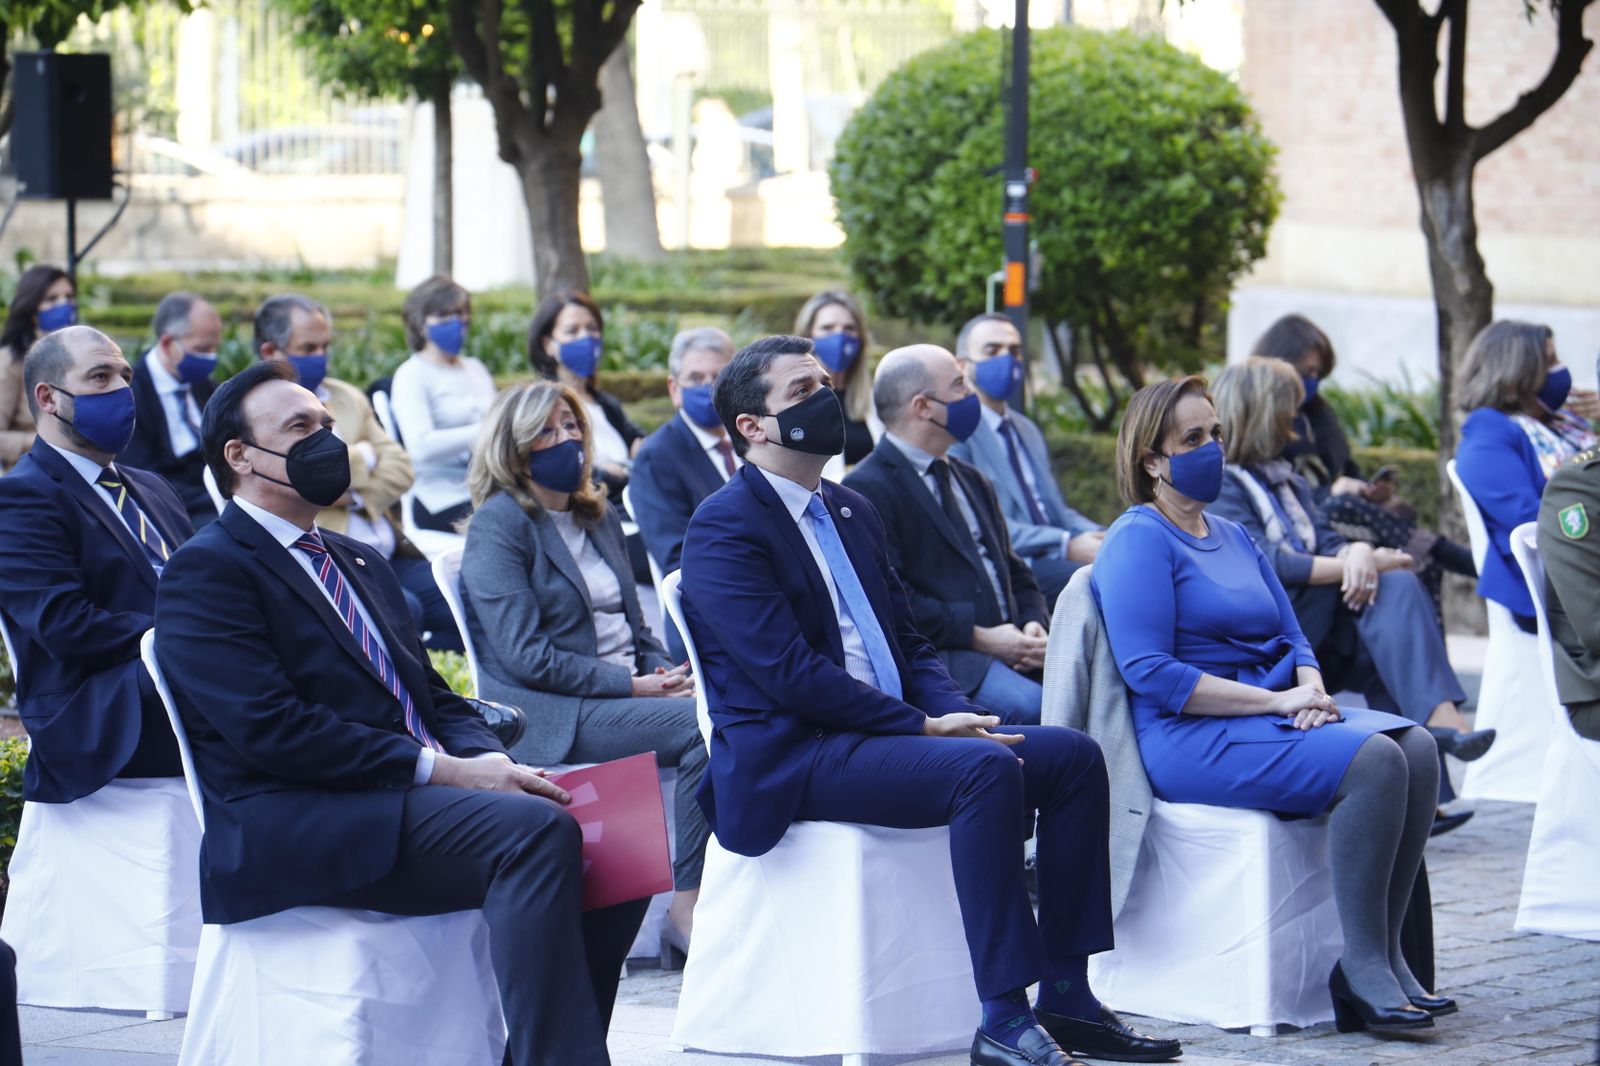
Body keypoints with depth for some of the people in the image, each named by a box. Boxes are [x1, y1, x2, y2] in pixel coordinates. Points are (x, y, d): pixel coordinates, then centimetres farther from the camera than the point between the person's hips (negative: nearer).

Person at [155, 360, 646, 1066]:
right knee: (535, 830, -30)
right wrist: (443, 770, -17)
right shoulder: (206, 571, -2)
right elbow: (272, 730, -14)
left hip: (414, 796, 9)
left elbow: (435, 699, 23)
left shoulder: (360, 564, 27)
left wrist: (489, 760, -2)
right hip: (293, 831, -9)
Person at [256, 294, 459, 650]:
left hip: (389, 556, 7)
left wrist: (354, 495, -7)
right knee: (400, 610, -33)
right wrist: (362, 457, -1)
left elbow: (399, 468, 12)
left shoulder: (347, 397, 21)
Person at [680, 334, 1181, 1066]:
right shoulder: (724, 529, -8)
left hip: (887, 732, 9)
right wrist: (924, 725, -18)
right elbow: (789, 672, -18)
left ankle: (1066, 997, -4)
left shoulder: (851, 511, 20)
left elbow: (909, 643, 20)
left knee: (1071, 755, -5)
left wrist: (957, 714, -2)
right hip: (790, 759, -9)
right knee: (987, 769, -31)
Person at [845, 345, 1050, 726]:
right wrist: (978, 636, -15)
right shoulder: (867, 490, -3)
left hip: (1007, 649, 8)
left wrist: (1034, 625, 4)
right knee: (1030, 707, -34)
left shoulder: (973, 483, 26)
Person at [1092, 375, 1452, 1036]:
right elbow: (1151, 675, -17)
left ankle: (1384, 958, -16)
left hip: (1270, 716, 8)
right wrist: (1275, 701, -18)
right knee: (1372, 760, -27)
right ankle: (1362, 968, -24)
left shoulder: (1233, 538, 21)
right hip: (1189, 740, -8)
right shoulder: (1138, 542, -6)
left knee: (1417, 748, -15)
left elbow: (1292, 639, 20)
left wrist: (1310, 689, -5)